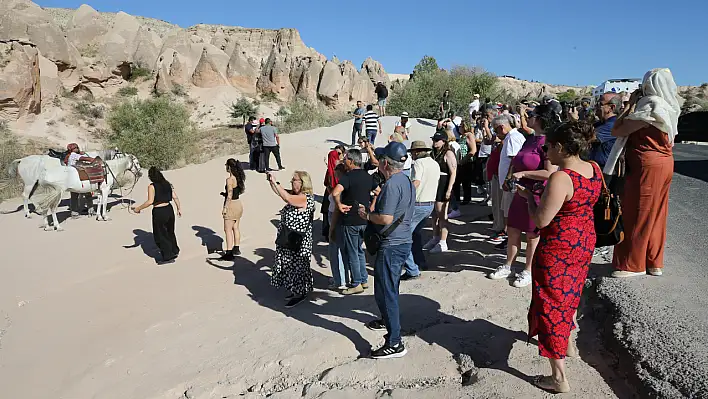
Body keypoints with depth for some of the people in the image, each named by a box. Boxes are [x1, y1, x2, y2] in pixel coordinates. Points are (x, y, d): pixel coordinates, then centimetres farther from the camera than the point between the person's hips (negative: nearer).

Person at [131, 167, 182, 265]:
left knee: (160, 235, 8)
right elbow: (175, 197, 4)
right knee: (170, 232, 24)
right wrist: (179, 208, 13)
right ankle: (174, 251, 38)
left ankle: (168, 257, 15)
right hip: (169, 209, 7)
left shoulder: (152, 187, -13)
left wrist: (138, 208, -9)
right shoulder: (168, 184, 4)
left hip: (159, 212, -6)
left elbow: (150, 201, -20)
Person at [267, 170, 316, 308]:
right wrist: (271, 181, -3)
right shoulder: (295, 194, 9)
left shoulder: (305, 198, -19)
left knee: (297, 266, 1)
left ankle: (300, 294, 14)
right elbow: (279, 193, 12)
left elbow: (287, 198, -33)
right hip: (288, 239, 10)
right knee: (291, 265, 18)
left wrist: (275, 182, -30)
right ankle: (296, 291, 31)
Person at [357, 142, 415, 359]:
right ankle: (388, 320, 47)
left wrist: (367, 215, -10)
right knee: (390, 287, 27)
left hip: (391, 246, -10)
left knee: (385, 292, -3)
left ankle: (395, 343, 3)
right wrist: (371, 211, 14)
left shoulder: (392, 184, -21)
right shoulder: (406, 181, 10)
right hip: (403, 241, 10)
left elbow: (386, 218, -27)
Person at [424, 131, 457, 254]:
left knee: (442, 215, -5)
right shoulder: (434, 153, 16)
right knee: (434, 214, 13)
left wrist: (449, 189, -19)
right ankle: (435, 238, 25)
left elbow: (453, 173, -13)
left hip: (443, 186, -8)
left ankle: (443, 243, 1)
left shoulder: (448, 153, -8)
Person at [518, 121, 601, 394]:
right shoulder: (594, 169, -1)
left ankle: (559, 378, 14)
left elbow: (540, 221, -26)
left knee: (552, 303, 4)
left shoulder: (560, 179, -27)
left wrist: (528, 195, -9)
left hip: (558, 248, -8)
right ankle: (568, 344, 49)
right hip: (585, 242, 8)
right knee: (568, 294, 27)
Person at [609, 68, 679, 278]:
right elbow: (670, 139, 19)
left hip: (646, 166, -9)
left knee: (636, 214, 0)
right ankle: (654, 263, 23)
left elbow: (616, 130, -19)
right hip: (665, 165, 9)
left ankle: (633, 264, 9)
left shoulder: (649, 106, -17)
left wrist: (631, 105, -7)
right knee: (656, 215, 14)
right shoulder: (670, 109, 11)